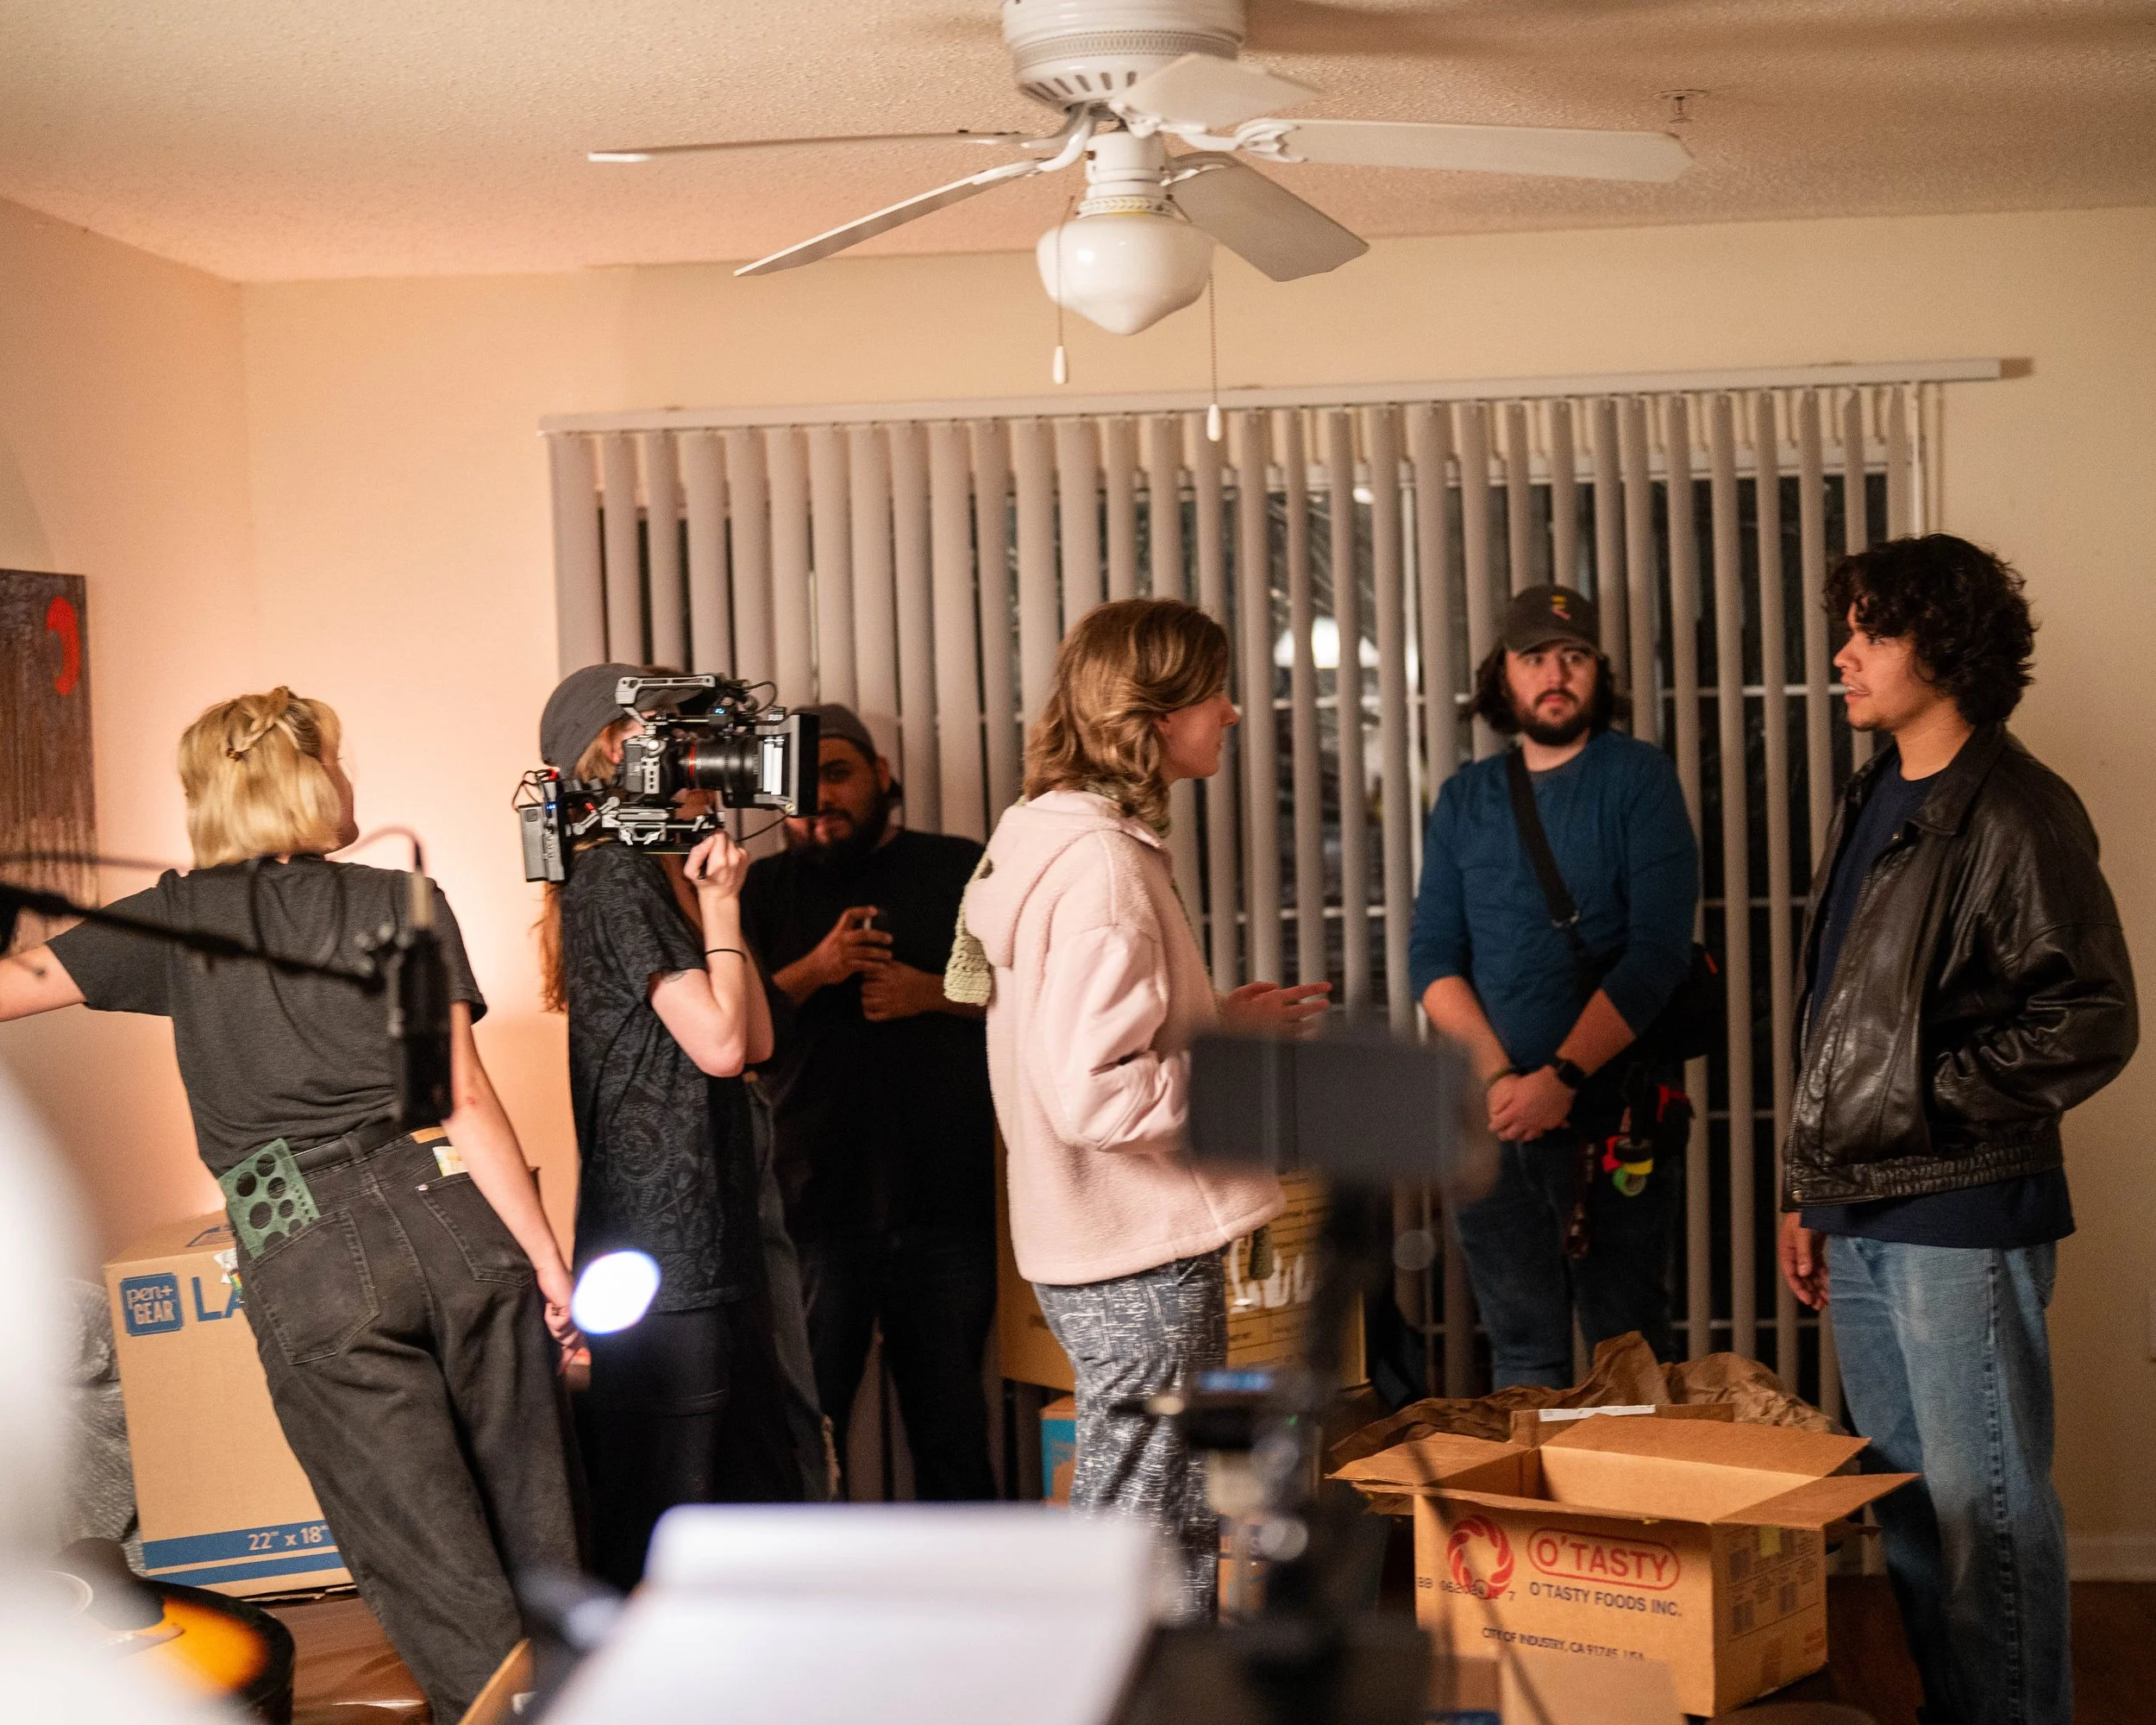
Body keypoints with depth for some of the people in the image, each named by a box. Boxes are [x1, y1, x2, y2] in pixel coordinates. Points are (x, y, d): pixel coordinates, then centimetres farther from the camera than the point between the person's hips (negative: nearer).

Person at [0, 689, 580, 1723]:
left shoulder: (180, 920, 7)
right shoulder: (401, 902, 5)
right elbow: (463, 1099, -2)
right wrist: (547, 1256, 1)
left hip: (310, 1270, -1)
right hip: (454, 1226, 1)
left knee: (440, 1578, 2)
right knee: (537, 1539, 10)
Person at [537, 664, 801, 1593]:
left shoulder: (643, 872, 18)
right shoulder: (618, 877, -12)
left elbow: (756, 1041, 11)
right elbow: (719, 1043, -19)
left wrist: (720, 902, 6)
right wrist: (719, 908, -8)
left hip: (709, 1230, 10)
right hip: (666, 1239, -10)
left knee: (758, 1484, 14)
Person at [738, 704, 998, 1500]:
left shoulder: (960, 870, 9)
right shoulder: (765, 890, 11)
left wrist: (932, 994, -10)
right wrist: (813, 970, -15)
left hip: (944, 1195, 0)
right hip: (812, 1200, 0)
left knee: (950, 1412, 7)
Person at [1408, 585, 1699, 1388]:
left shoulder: (1638, 778, 0)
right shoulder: (1465, 798, 12)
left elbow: (1657, 951, -10)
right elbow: (1432, 957, 6)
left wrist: (1561, 1076, -17)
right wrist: (1498, 1076, -10)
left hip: (1613, 1112, -3)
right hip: (1492, 1114, 3)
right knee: (1522, 1351, 7)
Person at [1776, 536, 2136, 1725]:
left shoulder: (2015, 813, -12)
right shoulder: (1873, 802, 15)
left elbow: (2094, 1022, -14)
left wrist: (1929, 1090, -15)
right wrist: (1808, 1187, 18)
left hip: (1961, 1220, -9)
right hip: (1862, 1217, 9)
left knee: (1987, 1512, -2)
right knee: (1905, 1508, 15)